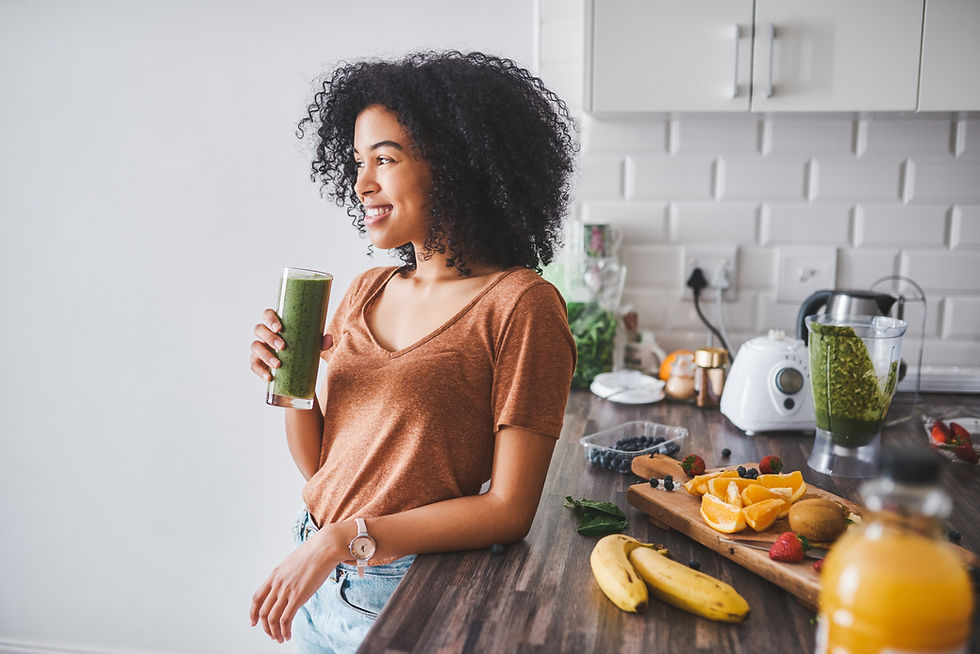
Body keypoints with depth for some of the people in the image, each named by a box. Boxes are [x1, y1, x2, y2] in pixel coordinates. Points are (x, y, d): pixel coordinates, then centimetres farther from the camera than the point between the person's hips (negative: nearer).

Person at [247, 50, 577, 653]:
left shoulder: (520, 304, -18)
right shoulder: (366, 292, 2)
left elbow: (510, 510, -19)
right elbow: (318, 463, 7)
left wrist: (346, 539, -21)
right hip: (315, 582, 6)